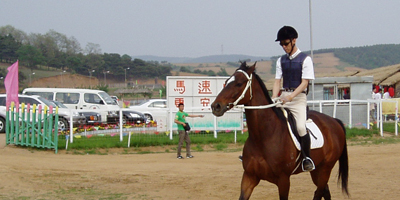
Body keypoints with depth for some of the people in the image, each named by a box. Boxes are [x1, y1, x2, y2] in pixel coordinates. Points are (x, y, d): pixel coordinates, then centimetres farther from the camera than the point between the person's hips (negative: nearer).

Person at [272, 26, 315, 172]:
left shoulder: (305, 59, -2)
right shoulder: (281, 61, 14)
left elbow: (304, 83, -9)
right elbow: (277, 81, 10)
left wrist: (291, 96, -22)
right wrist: (273, 99, -8)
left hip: (298, 98, -6)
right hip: (283, 98, 6)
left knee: (301, 127, -24)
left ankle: (307, 158, -12)